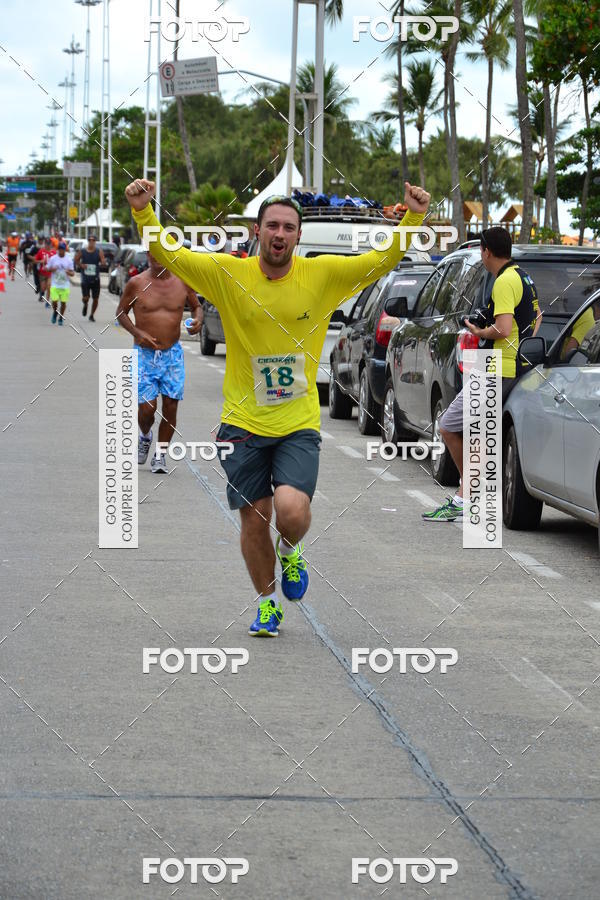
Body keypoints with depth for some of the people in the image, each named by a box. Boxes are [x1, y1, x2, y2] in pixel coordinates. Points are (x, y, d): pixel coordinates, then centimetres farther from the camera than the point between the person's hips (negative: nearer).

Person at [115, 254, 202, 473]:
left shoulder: (183, 282, 0)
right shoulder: (137, 283, -5)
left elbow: (196, 306, 16)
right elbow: (121, 312, 6)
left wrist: (197, 320, -6)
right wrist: (137, 333, -10)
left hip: (173, 354, 2)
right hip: (145, 354, -2)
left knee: (170, 407, -2)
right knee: (147, 406, -8)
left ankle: (160, 455, 13)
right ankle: (145, 437, 26)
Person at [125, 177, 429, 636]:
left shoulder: (323, 275, -2)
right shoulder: (227, 273, -3)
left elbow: (384, 260, -3)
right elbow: (166, 254, -7)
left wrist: (413, 218, -19)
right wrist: (143, 211, -24)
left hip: (299, 426, -1)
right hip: (244, 424, 1)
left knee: (292, 511, -20)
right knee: (254, 520, 8)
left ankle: (290, 552, 17)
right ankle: (268, 603, 31)